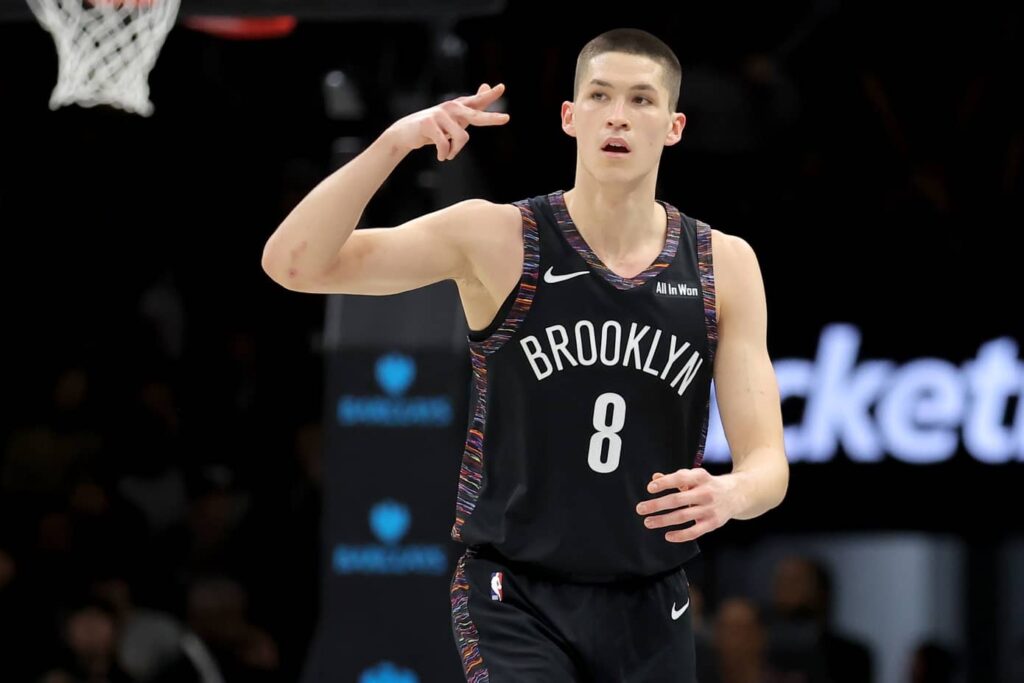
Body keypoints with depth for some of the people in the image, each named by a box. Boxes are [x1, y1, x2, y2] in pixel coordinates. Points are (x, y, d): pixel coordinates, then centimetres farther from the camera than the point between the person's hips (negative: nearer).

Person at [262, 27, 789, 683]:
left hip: (652, 612, 4)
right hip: (516, 602, -3)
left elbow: (768, 463, -1)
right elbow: (293, 263, -14)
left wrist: (729, 493, -26)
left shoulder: (725, 265, 1)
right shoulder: (497, 239, -6)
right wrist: (394, 142, -27)